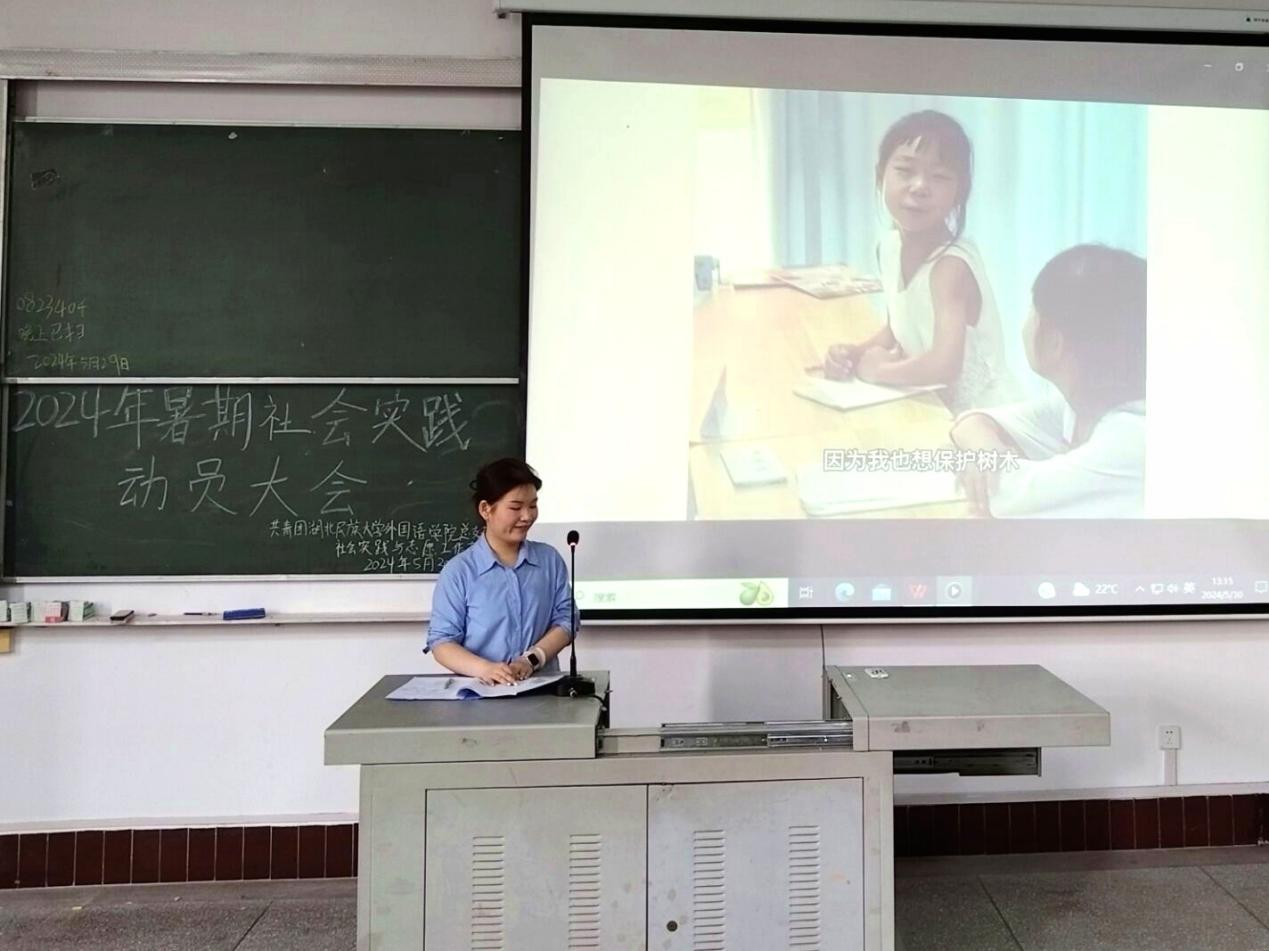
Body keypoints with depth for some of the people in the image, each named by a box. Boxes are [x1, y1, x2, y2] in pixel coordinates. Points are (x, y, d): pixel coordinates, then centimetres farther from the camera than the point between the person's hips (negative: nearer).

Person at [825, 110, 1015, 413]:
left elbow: (945, 365, -36)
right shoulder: (890, 246, -2)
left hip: (977, 419, -6)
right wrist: (853, 354, -7)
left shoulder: (951, 265, -24)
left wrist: (876, 368, -21)